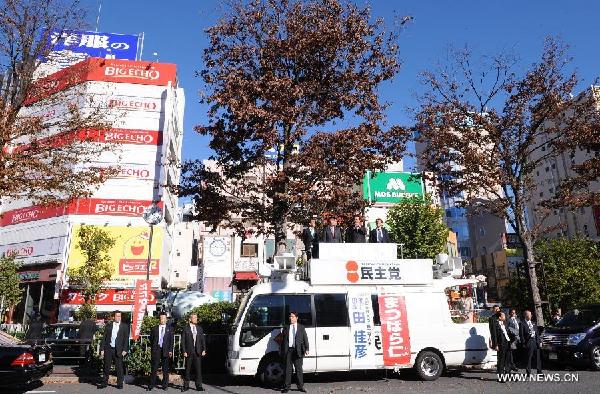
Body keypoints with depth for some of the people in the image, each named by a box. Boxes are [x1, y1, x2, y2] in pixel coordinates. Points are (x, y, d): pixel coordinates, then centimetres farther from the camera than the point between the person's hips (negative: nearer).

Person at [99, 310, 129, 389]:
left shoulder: (124, 326, 2)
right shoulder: (108, 326, 6)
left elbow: (126, 339, -1)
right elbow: (104, 338, 7)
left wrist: (125, 350, -8)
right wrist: (102, 349, 1)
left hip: (118, 350, -2)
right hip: (108, 349, 2)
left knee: (119, 367, 2)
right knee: (106, 367, 10)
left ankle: (120, 383, 12)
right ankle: (105, 382, 24)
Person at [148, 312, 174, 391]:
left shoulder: (169, 329, 7)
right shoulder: (154, 328, 7)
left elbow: (171, 340, 4)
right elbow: (151, 339, 11)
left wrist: (170, 350, -4)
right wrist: (153, 348, 3)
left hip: (165, 350, 0)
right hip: (156, 349, 0)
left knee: (165, 369, 5)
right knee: (154, 368, 0)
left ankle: (165, 385, 13)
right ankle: (152, 385, 9)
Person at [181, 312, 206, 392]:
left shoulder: (199, 328, 9)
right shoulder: (186, 329, -1)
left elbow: (203, 340, 9)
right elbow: (183, 341, -3)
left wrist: (204, 350, 0)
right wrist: (184, 352, -9)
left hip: (198, 352, 2)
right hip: (189, 352, -2)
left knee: (198, 369, 2)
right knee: (187, 369, 8)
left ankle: (199, 386, 8)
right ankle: (186, 386, 19)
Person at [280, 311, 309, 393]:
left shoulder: (301, 327, 9)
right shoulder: (286, 328, 10)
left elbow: (305, 339, 5)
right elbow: (282, 340, 8)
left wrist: (306, 349, -6)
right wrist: (281, 350, 1)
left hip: (298, 351, 0)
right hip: (288, 350, 1)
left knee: (299, 369, 5)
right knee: (288, 369, 4)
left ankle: (300, 386, 15)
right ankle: (287, 386, 12)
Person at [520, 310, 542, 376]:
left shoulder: (534, 323, 17)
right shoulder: (522, 324, -3)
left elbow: (537, 333, 17)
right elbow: (521, 335, -5)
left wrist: (539, 341, 7)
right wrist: (523, 343, -10)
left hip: (535, 341, 6)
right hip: (528, 341, -6)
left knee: (538, 357, 10)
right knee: (528, 358, -1)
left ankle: (539, 371, 19)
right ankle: (528, 372, 7)